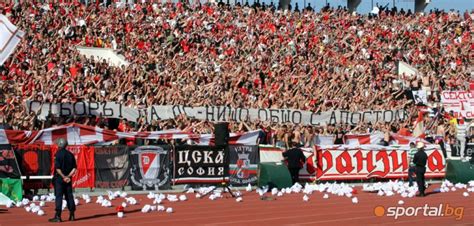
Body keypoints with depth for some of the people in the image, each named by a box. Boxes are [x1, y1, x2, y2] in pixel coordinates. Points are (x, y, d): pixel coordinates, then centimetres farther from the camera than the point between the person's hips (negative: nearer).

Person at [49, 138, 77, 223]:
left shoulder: (58, 154, -9)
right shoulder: (70, 154, 9)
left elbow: (57, 168, -18)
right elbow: (74, 168, 4)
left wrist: (63, 177, -13)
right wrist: (68, 176, -2)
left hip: (59, 178, -5)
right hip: (68, 179, 5)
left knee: (59, 197, -5)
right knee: (69, 196, 10)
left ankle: (58, 216, -9)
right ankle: (72, 215, 12)